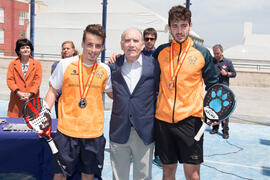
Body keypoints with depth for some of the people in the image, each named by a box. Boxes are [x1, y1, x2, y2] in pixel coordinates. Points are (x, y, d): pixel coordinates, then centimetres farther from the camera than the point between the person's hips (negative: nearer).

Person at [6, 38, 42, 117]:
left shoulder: (37, 64, 5)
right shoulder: (13, 64, 8)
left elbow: (37, 81, -1)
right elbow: (10, 80, 2)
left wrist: (29, 94, -13)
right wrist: (18, 92, -13)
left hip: (32, 100, -1)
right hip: (16, 101, 1)